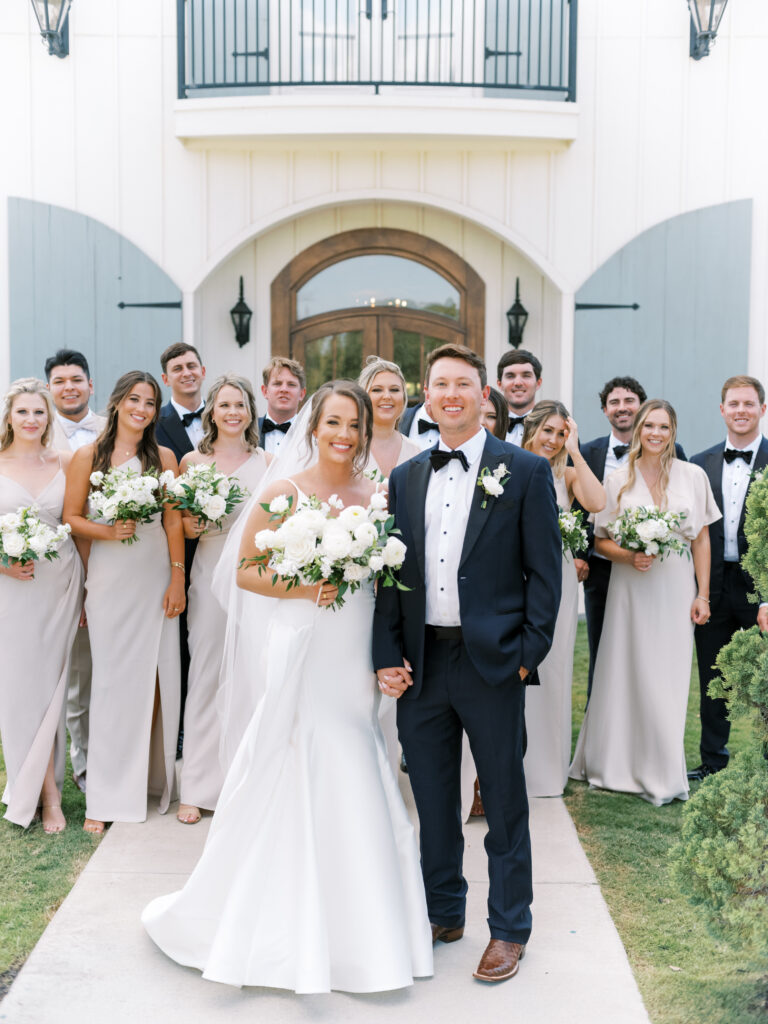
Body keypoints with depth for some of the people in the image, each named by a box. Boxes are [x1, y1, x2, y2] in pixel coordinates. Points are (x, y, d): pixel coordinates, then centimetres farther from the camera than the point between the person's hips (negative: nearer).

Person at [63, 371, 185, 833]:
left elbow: (174, 521, 4)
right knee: (113, 677, 0)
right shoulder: (88, 457, 1)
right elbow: (72, 517, 2)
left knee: (157, 675, 4)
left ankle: (156, 776, 20)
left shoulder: (164, 457, 5)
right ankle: (108, 796, 7)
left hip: (156, 577, 2)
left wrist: (178, 579, 0)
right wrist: (108, 531, -15)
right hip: (109, 577, -1)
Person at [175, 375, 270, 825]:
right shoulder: (192, 461, 7)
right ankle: (197, 787, 8)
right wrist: (192, 525, -10)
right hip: (210, 573, 0)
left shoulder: (267, 461, 8)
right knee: (205, 674, 0)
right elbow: (179, 523, 10)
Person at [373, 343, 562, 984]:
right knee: (432, 799, 15)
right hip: (421, 663, 4)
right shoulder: (405, 478, 10)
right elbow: (390, 574, 9)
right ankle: (444, 913, 33)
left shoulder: (525, 472, -2)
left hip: (492, 662, -4)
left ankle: (510, 929, 25)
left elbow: (545, 569, -4)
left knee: (504, 803, 9)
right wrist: (387, 655, 1)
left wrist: (530, 654, -10)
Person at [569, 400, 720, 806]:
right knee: (624, 675, 5)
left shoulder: (693, 476, 1)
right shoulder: (618, 480, 1)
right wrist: (629, 557, -14)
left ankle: (662, 774, 16)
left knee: (666, 679, 3)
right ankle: (615, 762, 22)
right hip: (630, 589, 0)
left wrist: (703, 594, 0)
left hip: (675, 588, 0)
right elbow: (601, 541, 5)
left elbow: (701, 540, 4)